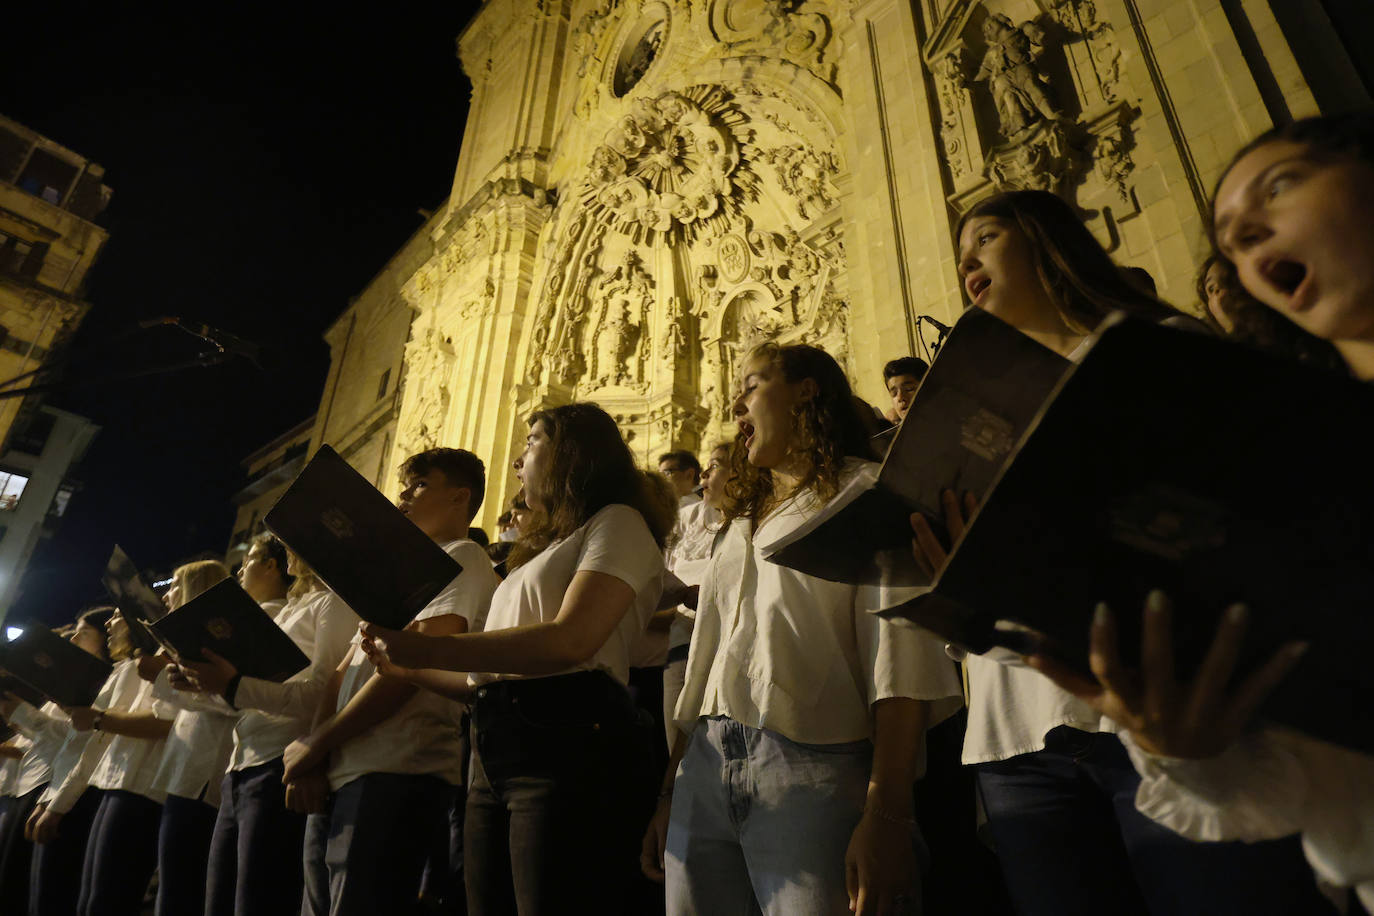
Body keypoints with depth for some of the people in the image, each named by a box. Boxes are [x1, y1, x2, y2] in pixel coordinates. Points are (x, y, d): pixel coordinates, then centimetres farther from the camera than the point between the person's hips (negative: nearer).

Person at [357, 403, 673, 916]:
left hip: (566, 744, -9)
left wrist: (426, 650, -18)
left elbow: (570, 641, -19)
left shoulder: (617, 523, -2)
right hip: (494, 750, 9)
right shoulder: (546, 547, 27)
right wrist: (412, 669, 15)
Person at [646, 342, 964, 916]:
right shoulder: (741, 521, 22)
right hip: (705, 773, 6)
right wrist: (670, 794, 15)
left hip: (813, 771, -6)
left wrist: (886, 814, -20)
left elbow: (898, 659, -12)